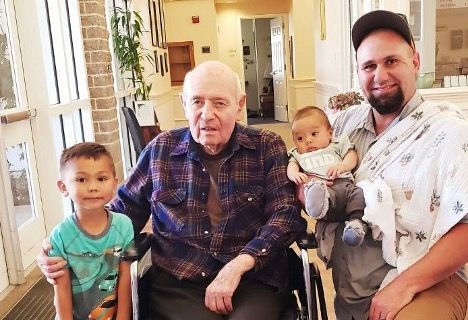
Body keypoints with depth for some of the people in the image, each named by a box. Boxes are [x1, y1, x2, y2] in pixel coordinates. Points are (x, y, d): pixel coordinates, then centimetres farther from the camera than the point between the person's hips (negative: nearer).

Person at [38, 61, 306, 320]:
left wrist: (237, 266, -18)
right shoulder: (161, 149, 8)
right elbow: (124, 212, 13)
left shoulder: (267, 147, 3)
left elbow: (285, 213, -4)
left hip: (253, 278, 0)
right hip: (176, 281, 1)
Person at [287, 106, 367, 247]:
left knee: (359, 193, -31)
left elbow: (352, 156, 17)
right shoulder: (297, 154, 32)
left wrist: (342, 165, -6)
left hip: (344, 184, 2)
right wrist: (294, 174, -11)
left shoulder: (337, 145, 28)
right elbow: (291, 165, 14)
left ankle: (357, 222, -37)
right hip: (322, 188, -1)